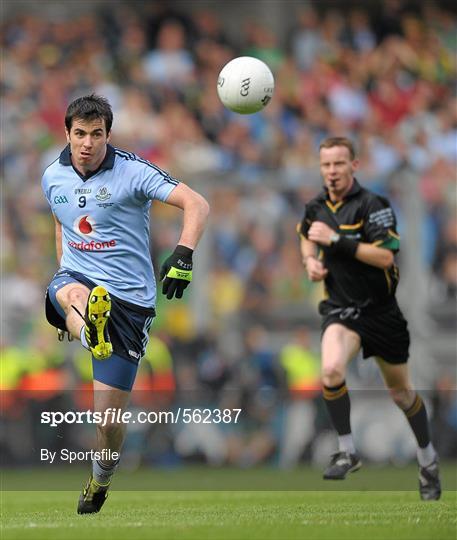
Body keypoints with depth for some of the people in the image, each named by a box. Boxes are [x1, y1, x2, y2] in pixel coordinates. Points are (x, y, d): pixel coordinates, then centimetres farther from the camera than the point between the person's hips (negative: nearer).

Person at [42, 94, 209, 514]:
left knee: (109, 412, -4)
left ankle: (101, 479, 26)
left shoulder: (133, 172, -10)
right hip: (76, 277, 4)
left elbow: (197, 204, -17)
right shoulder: (54, 177, 6)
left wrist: (183, 255, -34)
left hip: (128, 298, -4)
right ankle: (91, 334, -74)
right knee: (72, 294, -38)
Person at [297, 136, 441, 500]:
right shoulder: (316, 208, 3)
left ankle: (428, 460, 35)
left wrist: (336, 239, -26)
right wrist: (310, 259, 5)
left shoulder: (372, 204, -15)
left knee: (401, 392, 12)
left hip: (381, 310, -3)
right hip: (342, 309, 3)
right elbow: (306, 236, 27)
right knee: (331, 371, -28)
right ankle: (347, 452, -12)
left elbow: (385, 255, -25)